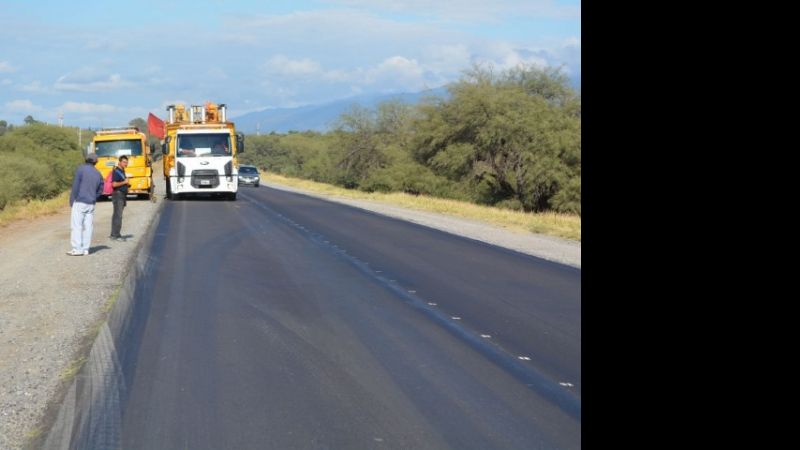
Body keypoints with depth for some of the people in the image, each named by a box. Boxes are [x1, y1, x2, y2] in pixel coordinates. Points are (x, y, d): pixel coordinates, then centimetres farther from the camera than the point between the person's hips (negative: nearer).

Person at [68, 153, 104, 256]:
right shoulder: (98, 174, 8)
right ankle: (85, 249, 6)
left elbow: (75, 185, -10)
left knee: (76, 226, -3)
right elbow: (100, 191, 11)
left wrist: (72, 200, -4)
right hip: (91, 204, 5)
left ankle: (77, 249, -8)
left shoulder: (81, 169, -7)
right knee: (87, 226, 6)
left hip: (79, 202, -5)